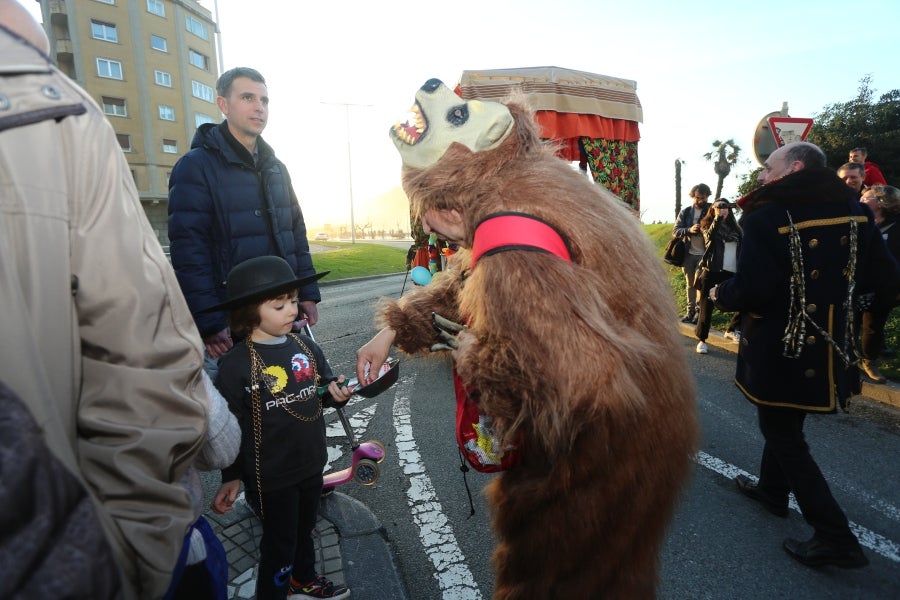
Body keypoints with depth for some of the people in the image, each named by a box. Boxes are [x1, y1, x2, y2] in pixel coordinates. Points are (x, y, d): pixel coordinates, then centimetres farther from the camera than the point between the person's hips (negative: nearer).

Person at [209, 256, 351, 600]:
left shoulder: (306, 346, -4)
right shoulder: (236, 365, -21)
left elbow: (325, 387, 11)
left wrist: (337, 392, -11)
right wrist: (231, 476, -7)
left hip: (312, 464, 6)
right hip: (270, 475, -6)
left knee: (305, 528, 27)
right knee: (279, 541, 15)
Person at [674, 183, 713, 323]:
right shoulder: (685, 213, 6)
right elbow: (675, 231, -1)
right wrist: (689, 230, -19)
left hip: (704, 254, -3)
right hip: (688, 253, 3)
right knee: (690, 284, 9)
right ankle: (691, 310, 18)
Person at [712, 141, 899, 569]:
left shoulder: (765, 216, -19)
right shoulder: (853, 210, 0)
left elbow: (751, 291, -25)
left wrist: (720, 296, -5)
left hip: (781, 349, -7)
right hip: (830, 346, 7)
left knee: (782, 433, 9)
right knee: (785, 421, 25)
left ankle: (835, 537, 11)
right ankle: (772, 489, 44)